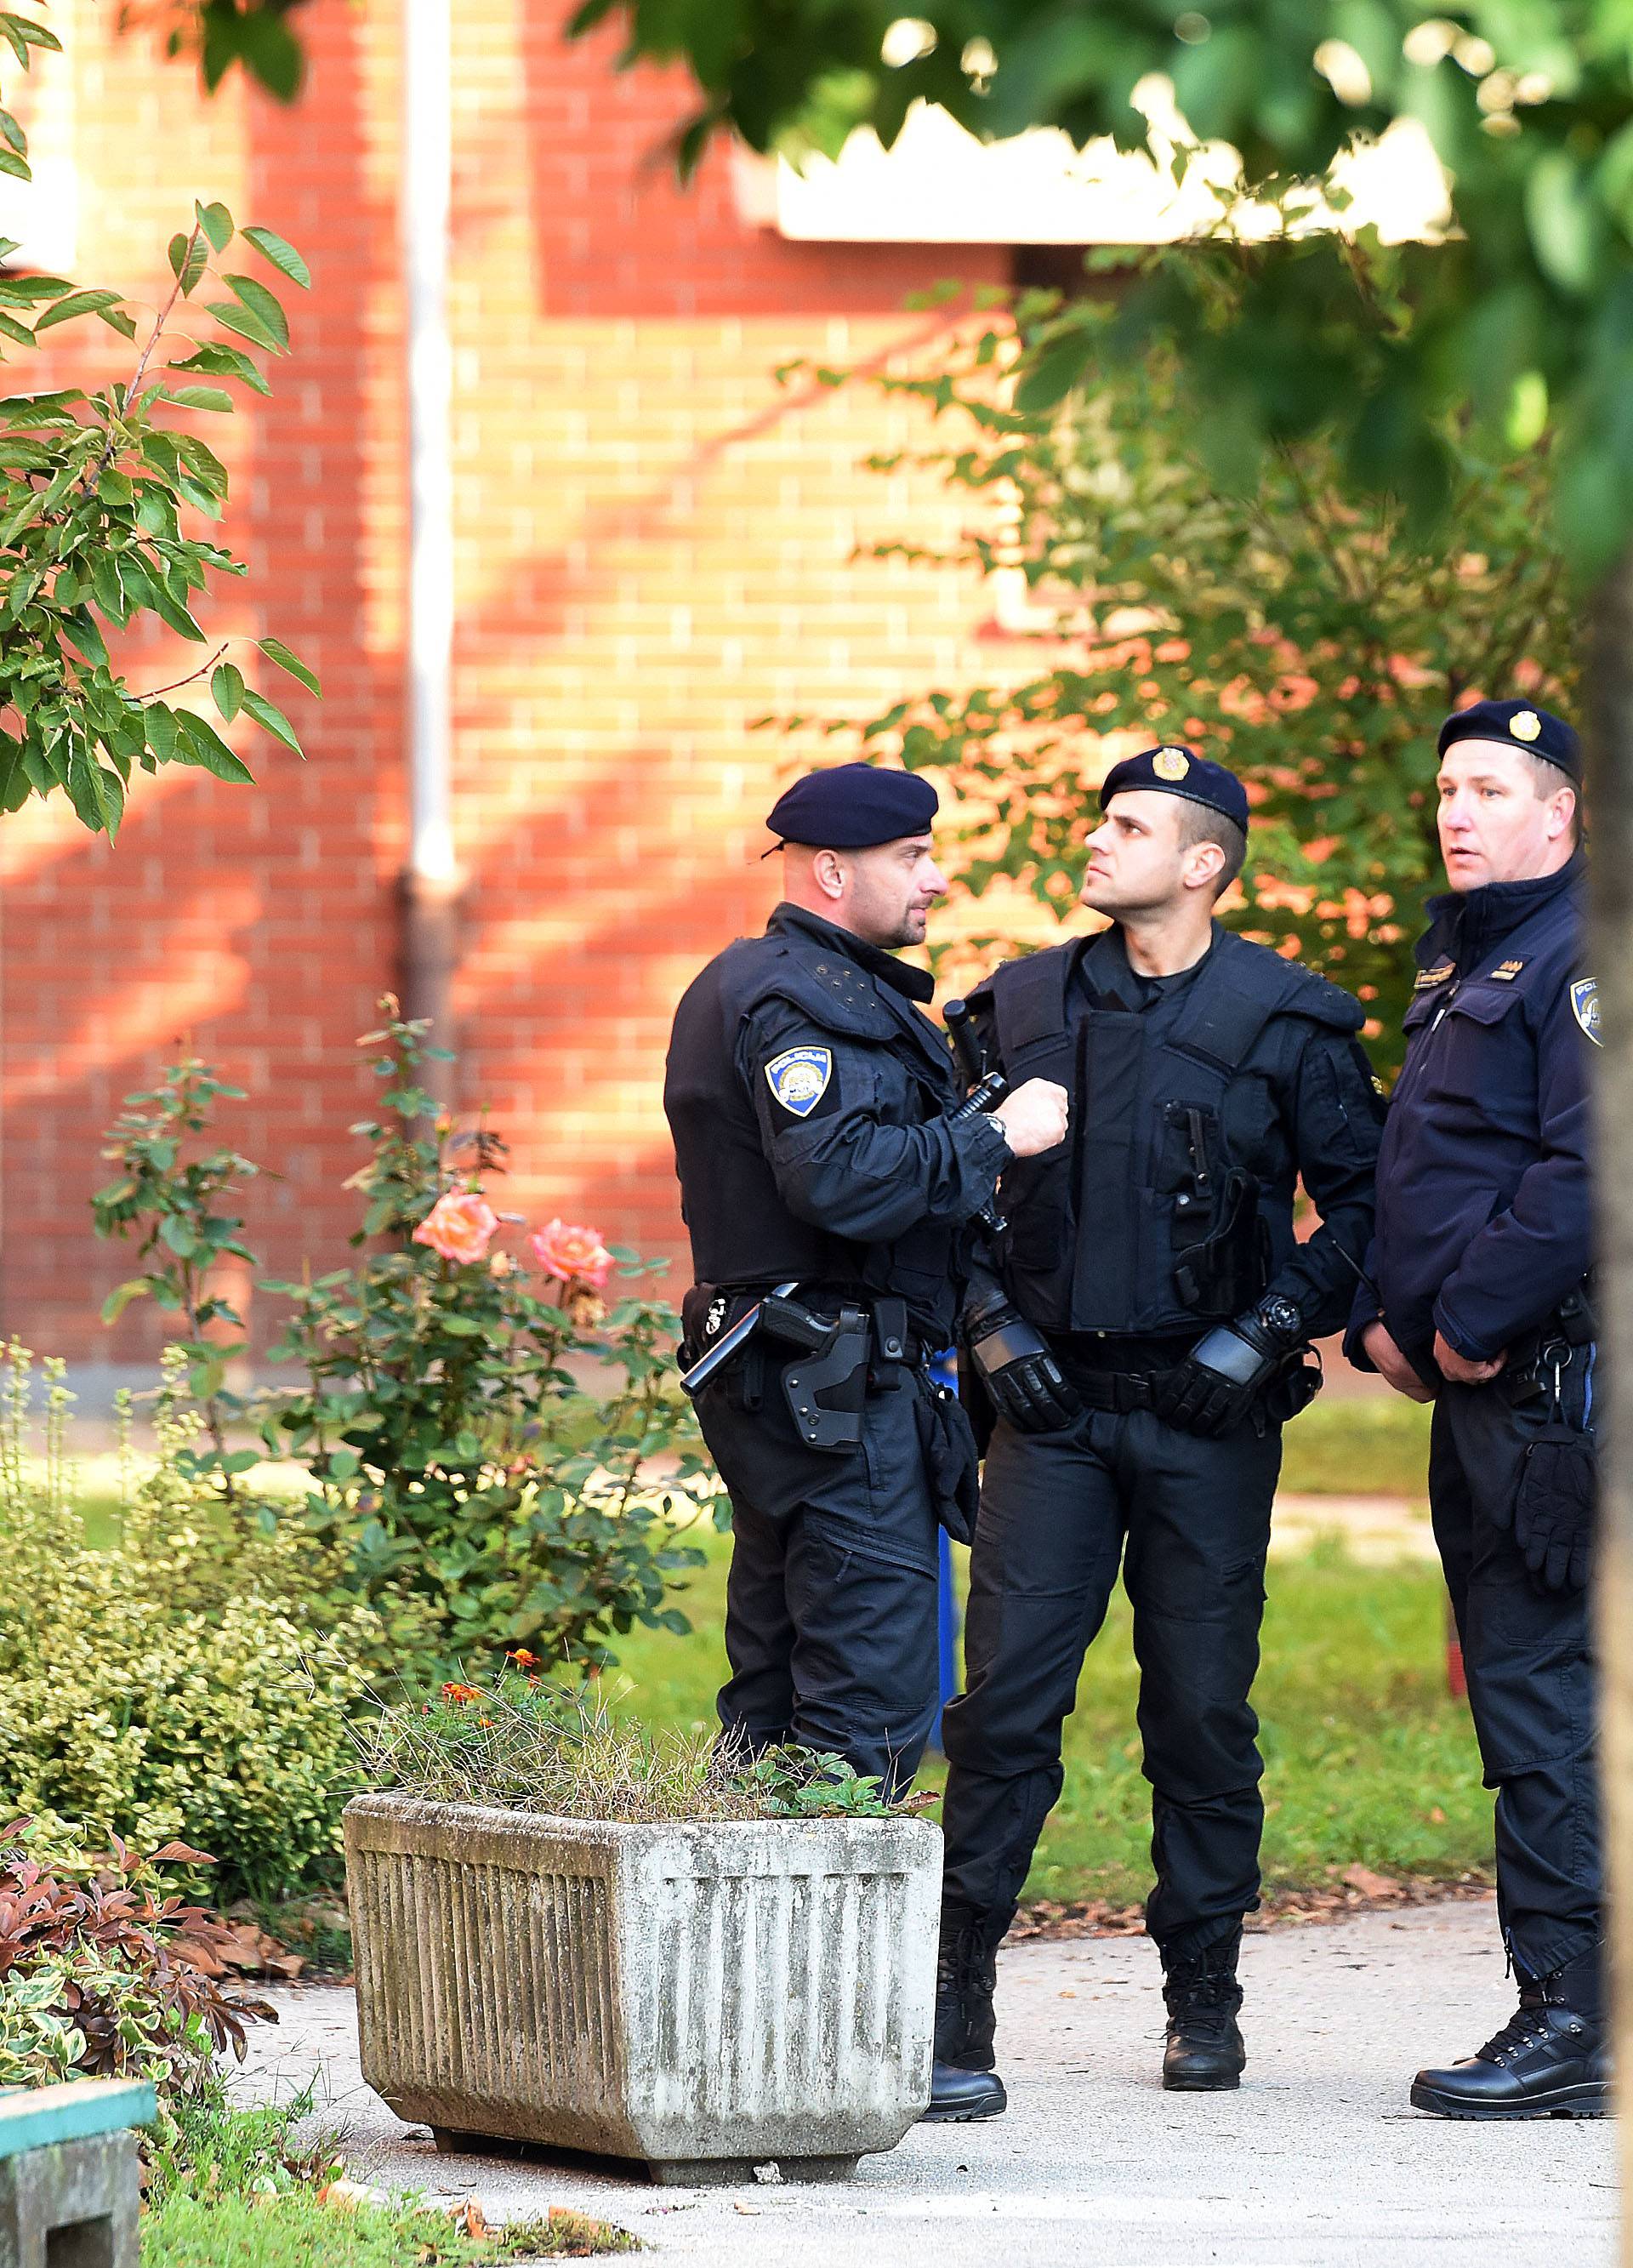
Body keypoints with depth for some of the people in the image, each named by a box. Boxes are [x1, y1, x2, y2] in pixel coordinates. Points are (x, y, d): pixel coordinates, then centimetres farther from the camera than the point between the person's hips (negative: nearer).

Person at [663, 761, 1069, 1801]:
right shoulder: (798, 1000, -15)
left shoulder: (744, 985, 19)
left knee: (776, 1692, 14)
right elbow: (842, 1178, -28)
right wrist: (997, 1137, -19)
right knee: (874, 1693, -11)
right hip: (841, 1390, -11)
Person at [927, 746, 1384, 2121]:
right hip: (1054, 1404, 1)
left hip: (1207, 1413, -1)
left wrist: (1269, 1333, -6)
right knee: (1007, 1696, -6)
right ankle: (957, 2001, -4)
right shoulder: (1022, 1009, 6)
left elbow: (1366, 1202, 2)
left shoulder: (1285, 1021, -1)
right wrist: (992, 1329, 3)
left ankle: (1205, 2000, 18)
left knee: (1203, 1708, 5)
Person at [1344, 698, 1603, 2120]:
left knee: (1542, 1701, -11)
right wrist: (1383, 1320, 12)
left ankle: (1574, 2025, -10)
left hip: (1555, 1378, -10)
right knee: (1519, 1695, 10)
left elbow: (1587, 1173, -20)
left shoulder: (1580, 959, -10)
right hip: (1480, 1393, 10)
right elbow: (1413, 1173, 28)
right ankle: (1564, 2015, 14)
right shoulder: (1462, 964, 21)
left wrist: (1471, 1320, -17)